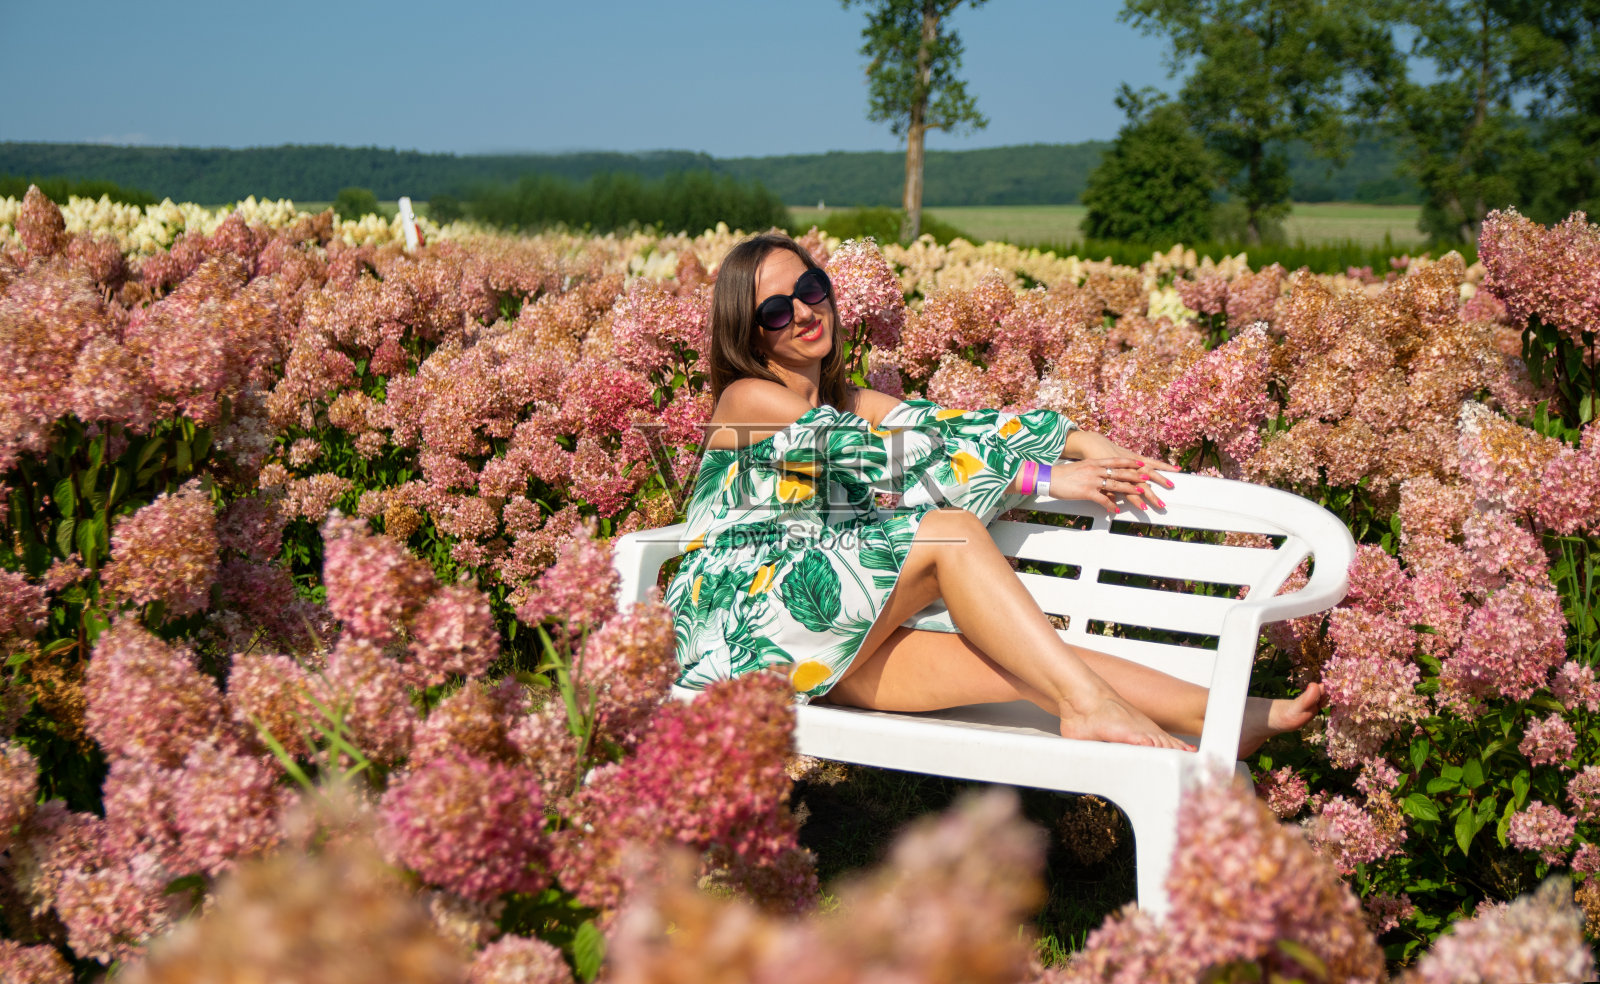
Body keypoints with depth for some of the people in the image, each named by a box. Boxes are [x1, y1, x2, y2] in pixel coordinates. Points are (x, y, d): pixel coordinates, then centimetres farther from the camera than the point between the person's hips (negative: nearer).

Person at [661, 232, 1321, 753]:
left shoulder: (842, 403, 21)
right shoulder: (751, 398, -6)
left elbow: (943, 424, 12)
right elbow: (891, 458, -11)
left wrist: (1079, 439, 0)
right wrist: (1043, 477, -10)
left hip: (829, 644, 7)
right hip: (740, 620, -6)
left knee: (1011, 663, -16)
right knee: (950, 532, -24)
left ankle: (1221, 715, -25)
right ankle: (1086, 704, -30)